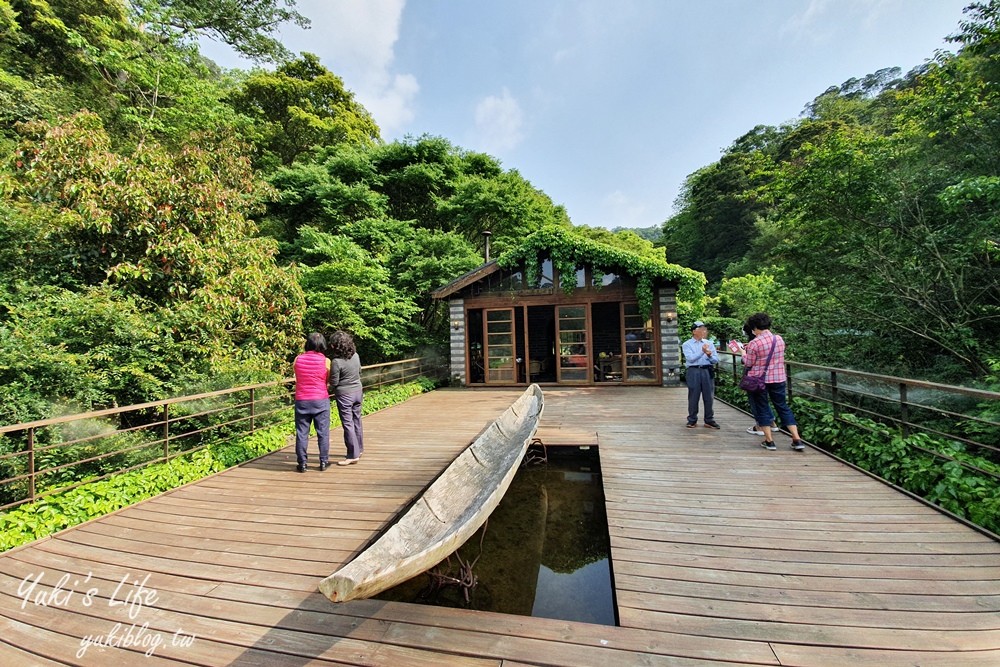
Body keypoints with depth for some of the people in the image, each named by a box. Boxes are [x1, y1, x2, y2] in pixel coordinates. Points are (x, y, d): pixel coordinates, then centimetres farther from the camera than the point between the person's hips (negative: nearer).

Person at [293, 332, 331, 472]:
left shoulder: (298, 359, -1)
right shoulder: (325, 361, -7)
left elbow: (297, 378, 8)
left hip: (301, 401, 2)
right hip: (321, 400, -1)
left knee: (301, 433, 10)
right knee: (323, 433, 9)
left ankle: (302, 463, 15)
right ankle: (323, 462, 16)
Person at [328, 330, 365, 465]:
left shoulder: (337, 362, -22)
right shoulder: (356, 355, -3)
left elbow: (333, 382, -14)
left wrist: (329, 375, 3)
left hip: (344, 395, -7)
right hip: (357, 391, 7)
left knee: (347, 424, 1)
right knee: (357, 421, 18)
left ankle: (353, 455, 6)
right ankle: (359, 449, 31)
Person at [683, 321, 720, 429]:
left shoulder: (709, 343, 12)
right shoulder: (687, 344, 2)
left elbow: (716, 360, 7)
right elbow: (690, 358, -13)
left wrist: (709, 355, -13)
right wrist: (702, 351, -20)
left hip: (707, 371, 3)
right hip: (694, 371, -3)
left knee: (709, 397, 6)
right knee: (693, 397, 3)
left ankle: (709, 420, 17)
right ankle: (692, 420, 14)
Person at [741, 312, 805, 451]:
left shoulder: (754, 343, -16)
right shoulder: (780, 339, 2)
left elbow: (748, 363, -10)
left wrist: (744, 354, 10)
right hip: (778, 378, 5)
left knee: (761, 409, 7)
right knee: (783, 407, 13)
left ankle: (769, 441, 11)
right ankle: (797, 440, 12)